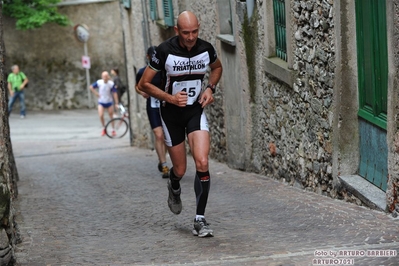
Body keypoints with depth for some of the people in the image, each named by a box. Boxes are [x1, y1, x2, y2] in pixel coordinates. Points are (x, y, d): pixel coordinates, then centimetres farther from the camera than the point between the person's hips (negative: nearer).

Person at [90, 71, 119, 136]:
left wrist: (116, 103, -13)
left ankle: (113, 130, 22)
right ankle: (104, 128, 10)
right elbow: (91, 87, 4)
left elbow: (114, 93, -11)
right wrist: (96, 94, -5)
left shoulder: (111, 84, -14)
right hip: (101, 102, 0)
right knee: (101, 116, -12)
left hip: (109, 102, 0)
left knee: (111, 117, 6)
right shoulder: (99, 82, -11)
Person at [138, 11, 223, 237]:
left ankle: (200, 220, -10)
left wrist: (210, 88, -1)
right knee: (180, 170, 7)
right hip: (172, 113, -1)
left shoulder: (206, 49, -8)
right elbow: (144, 84, -10)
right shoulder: (165, 51, -17)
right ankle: (174, 188, 46)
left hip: (196, 110, 1)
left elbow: (217, 67, 17)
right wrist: (170, 98, -21)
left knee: (202, 163, -17)